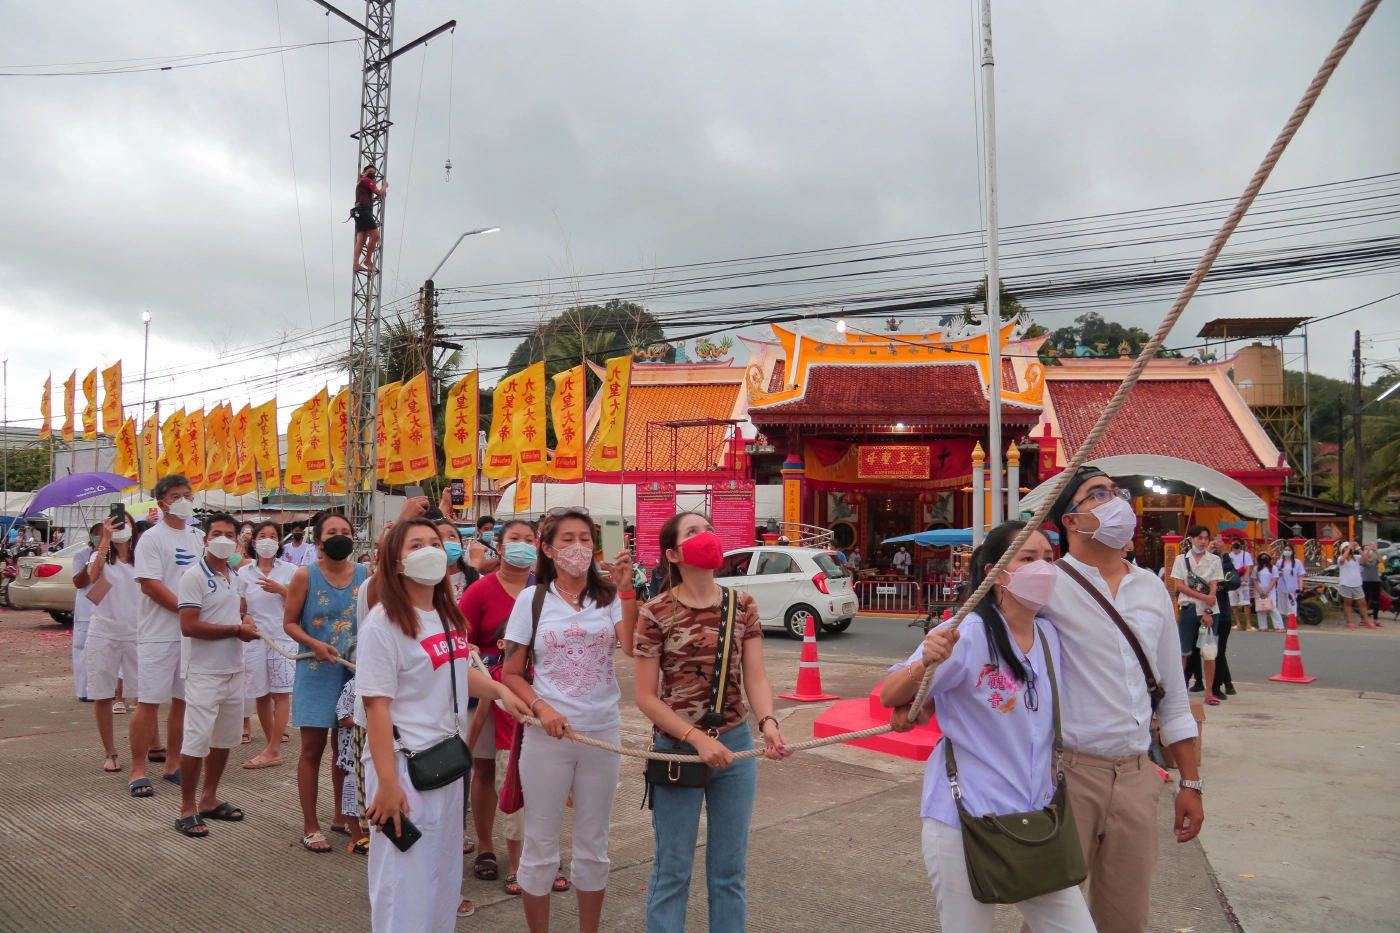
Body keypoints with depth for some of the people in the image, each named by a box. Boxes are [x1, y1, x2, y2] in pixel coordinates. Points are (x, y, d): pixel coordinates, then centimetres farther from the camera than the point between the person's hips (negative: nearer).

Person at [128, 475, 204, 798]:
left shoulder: (199, 537, 13)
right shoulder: (152, 538, -6)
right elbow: (151, 585, -14)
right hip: (159, 634, -6)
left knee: (183, 701, 10)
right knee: (149, 702, -2)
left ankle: (172, 764, 21)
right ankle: (138, 771, 7)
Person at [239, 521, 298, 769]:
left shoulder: (290, 570, 2)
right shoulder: (244, 572, 8)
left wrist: (281, 590, -14)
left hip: (283, 637, -2)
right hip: (254, 638, 2)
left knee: (281, 693, -6)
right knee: (260, 695, 6)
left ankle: (272, 751, -5)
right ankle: (272, 745, 18)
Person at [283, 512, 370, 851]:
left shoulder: (365, 575, 2)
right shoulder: (306, 575, -5)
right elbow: (289, 622, -5)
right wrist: (315, 645, -20)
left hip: (355, 671, 3)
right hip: (317, 671, -3)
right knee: (313, 748, 3)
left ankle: (343, 816, 29)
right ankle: (310, 827, 14)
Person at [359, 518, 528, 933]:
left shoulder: (448, 617, 7)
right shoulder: (382, 624, -16)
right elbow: (377, 707, -19)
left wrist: (500, 690, 7)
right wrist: (387, 784, -22)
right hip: (406, 765, -8)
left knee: (445, 876, 18)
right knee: (405, 883, 3)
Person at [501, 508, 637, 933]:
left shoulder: (609, 596, 0)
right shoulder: (532, 598, -3)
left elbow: (634, 649, -17)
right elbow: (511, 674, 0)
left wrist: (626, 590, -19)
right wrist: (542, 709, -16)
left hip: (603, 733, 2)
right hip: (548, 735, -1)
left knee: (593, 845, 14)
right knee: (541, 846, 8)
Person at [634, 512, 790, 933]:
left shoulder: (742, 605, 0)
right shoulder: (656, 613, -11)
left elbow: (755, 677, -2)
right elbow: (646, 696, -10)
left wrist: (768, 723, -21)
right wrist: (698, 738, -20)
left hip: (736, 748, 3)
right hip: (678, 750, -3)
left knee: (730, 871, 15)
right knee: (672, 871, 10)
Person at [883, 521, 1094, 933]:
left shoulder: (1051, 637, 4)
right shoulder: (967, 635, -15)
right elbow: (889, 696, -17)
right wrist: (925, 663, -34)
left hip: (1038, 823, 6)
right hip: (965, 825, -5)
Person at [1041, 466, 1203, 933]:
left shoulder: (1153, 588, 10)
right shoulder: (1049, 583, -8)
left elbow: (1172, 691, 15)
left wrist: (1191, 782, 15)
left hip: (1136, 776, 5)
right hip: (1070, 772, -5)